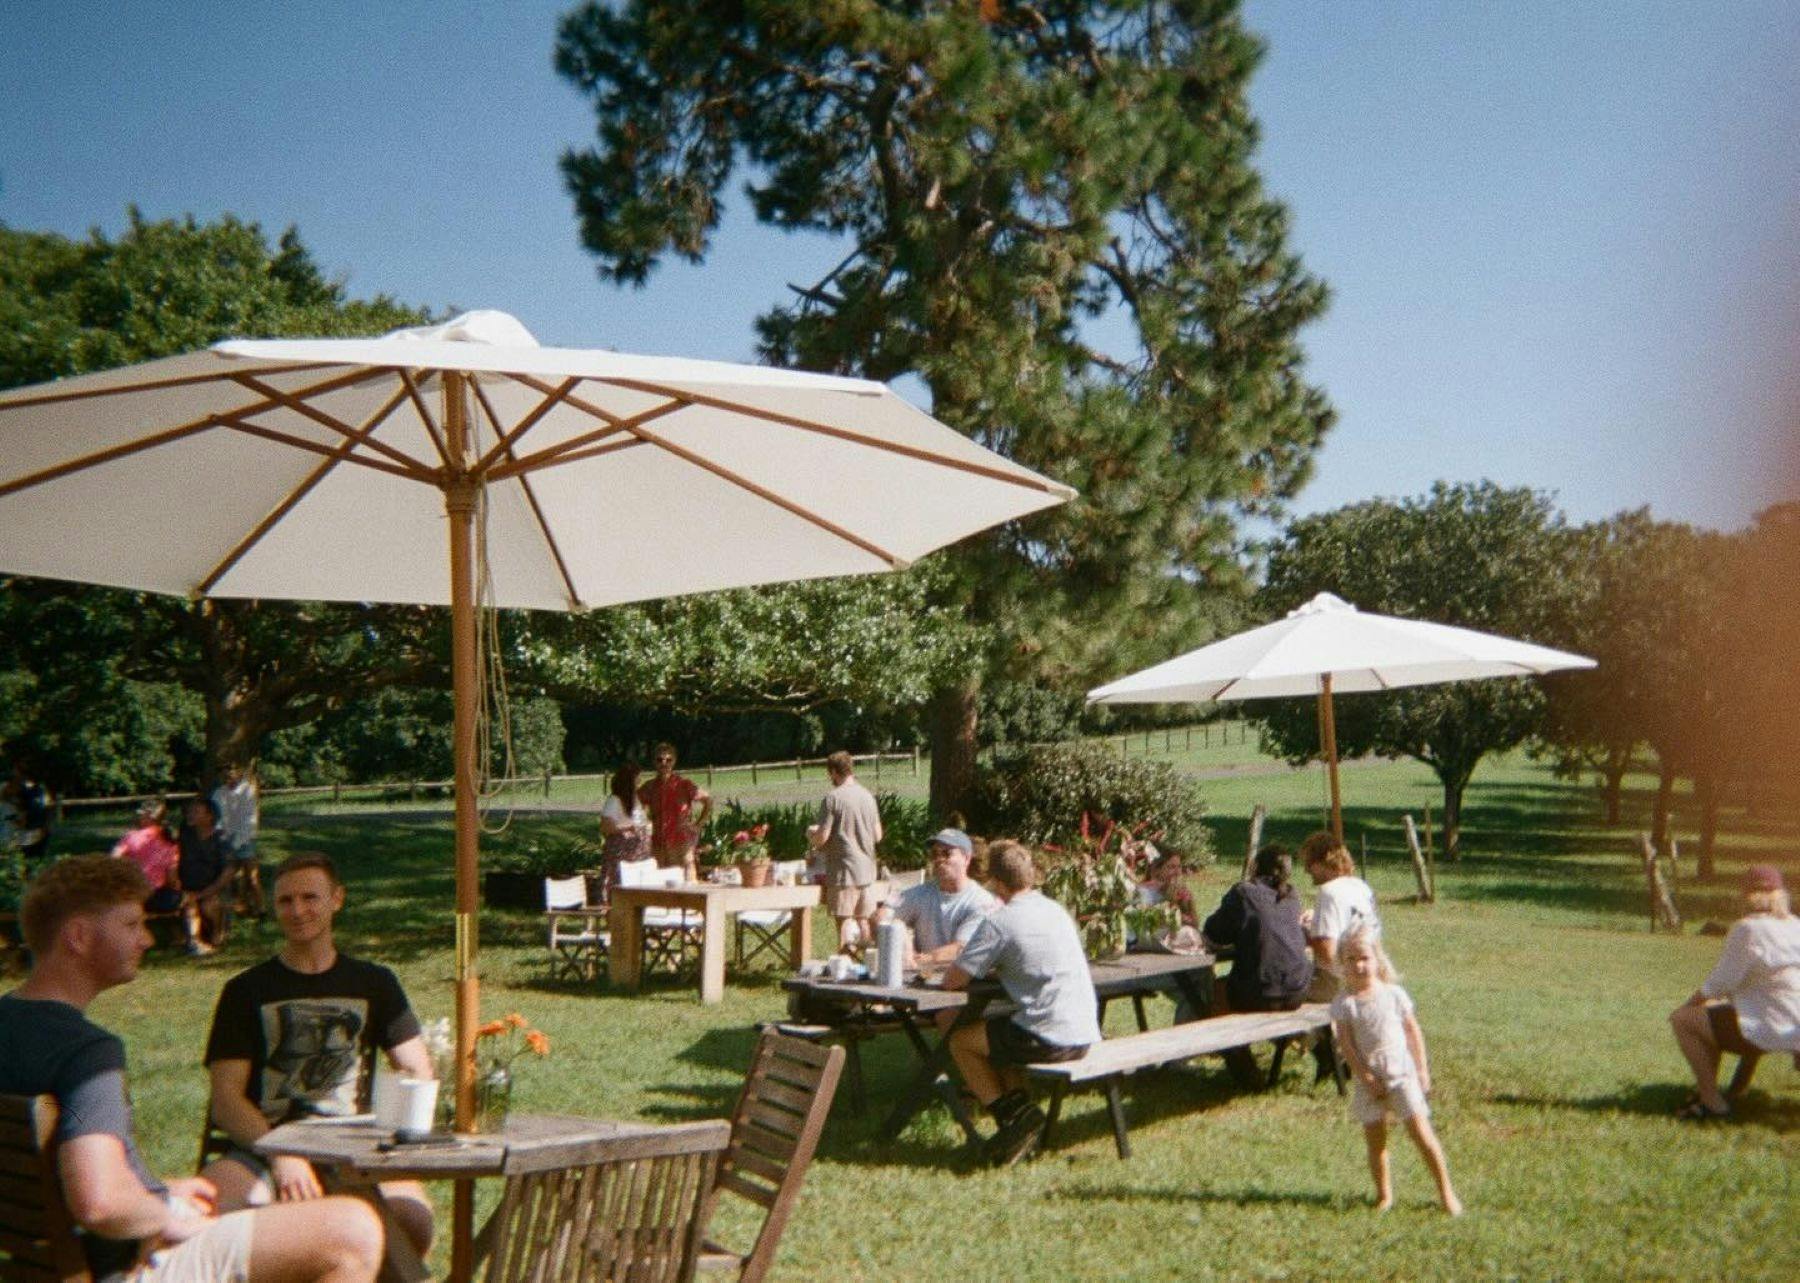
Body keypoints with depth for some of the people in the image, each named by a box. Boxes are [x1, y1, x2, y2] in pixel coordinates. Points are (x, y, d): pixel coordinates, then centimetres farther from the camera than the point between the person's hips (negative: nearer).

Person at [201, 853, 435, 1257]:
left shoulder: (373, 984, 17)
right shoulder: (246, 991, 11)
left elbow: (420, 1075, 16)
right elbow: (225, 1099, 2)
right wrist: (281, 1156, -15)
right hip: (263, 1146, -1)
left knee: (411, 1220, -31)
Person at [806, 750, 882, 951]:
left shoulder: (833, 798, -12)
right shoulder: (868, 796, 7)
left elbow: (822, 837, -14)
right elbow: (877, 835, 12)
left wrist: (811, 833, 7)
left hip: (844, 870, -6)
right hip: (867, 868, 6)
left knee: (844, 921, 0)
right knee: (864, 921, 12)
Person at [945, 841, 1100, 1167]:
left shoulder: (998, 922, -10)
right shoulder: (1057, 910, 12)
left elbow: (952, 981, -7)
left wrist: (981, 968, 13)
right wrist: (999, 969, 20)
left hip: (1048, 1039, -7)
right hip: (1085, 1036, 7)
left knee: (960, 1041, 15)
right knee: (997, 1034, 30)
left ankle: (1013, 1115, 7)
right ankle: (1019, 1109, 14)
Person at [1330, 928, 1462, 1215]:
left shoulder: (1394, 994, -1)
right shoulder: (1343, 1003, -5)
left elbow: (1414, 1032, 5)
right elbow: (1346, 1045, -8)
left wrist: (1422, 1070, 2)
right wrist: (1366, 1078, -13)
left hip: (1402, 1073, 0)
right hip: (1369, 1080, 0)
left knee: (1421, 1132, -5)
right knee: (1375, 1141, 6)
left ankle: (1446, 1191, 6)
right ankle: (1384, 1194, 21)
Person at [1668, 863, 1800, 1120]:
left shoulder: (1747, 929, -16)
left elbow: (1721, 984, -12)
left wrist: (1687, 1005, 5)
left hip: (1774, 1033, -9)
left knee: (1683, 1019, -4)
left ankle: (1713, 1103, -1)